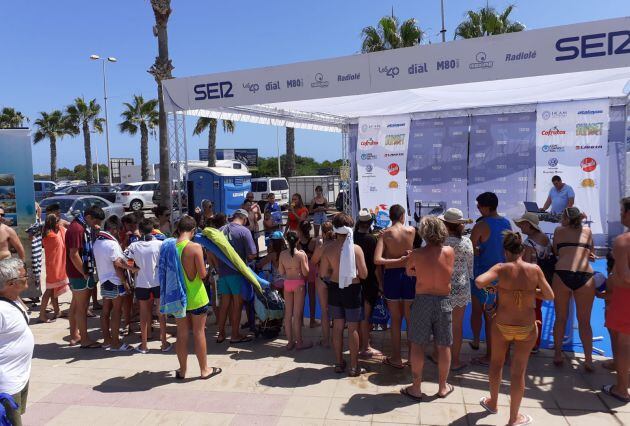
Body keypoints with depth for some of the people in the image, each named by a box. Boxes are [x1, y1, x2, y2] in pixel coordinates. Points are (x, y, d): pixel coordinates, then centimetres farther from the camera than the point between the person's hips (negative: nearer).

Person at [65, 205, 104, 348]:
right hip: (80, 274, -10)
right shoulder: (77, 229, -20)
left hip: (77, 273, 10)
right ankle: (85, 340, 7)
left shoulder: (83, 226, 10)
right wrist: (85, 274, -17)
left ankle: (74, 335, 28)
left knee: (75, 304, 17)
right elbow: (74, 255, -24)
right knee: (82, 307, -2)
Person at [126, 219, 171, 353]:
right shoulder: (160, 244, -9)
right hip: (158, 282, -1)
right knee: (161, 312, 12)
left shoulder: (134, 245, -6)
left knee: (144, 313, 14)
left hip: (142, 284, 1)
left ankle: (144, 345, 22)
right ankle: (164, 343, 17)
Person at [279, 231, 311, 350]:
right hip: (298, 283, -3)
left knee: (288, 313, 11)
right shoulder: (301, 254, -12)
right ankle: (299, 342, 9)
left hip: (287, 283, 4)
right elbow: (305, 273, -10)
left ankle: (290, 341, 18)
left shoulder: (282, 254, -2)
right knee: (297, 314, 2)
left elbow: (281, 272, 3)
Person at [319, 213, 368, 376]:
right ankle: (354, 367, 14)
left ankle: (339, 363, 26)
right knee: (353, 328, 7)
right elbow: (363, 274, -13)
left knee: (337, 326, 15)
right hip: (352, 290, -3)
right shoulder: (356, 249, -16)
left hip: (335, 289, 4)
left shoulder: (328, 248, -8)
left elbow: (323, 273, -2)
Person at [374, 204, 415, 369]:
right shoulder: (412, 230, -5)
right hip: (409, 275, 1)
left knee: (395, 319, 11)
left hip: (391, 275, -1)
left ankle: (396, 358, 18)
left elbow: (377, 260, -19)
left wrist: (397, 260, -12)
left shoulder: (385, 234, -8)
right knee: (411, 318, 13)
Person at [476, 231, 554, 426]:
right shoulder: (535, 269, -8)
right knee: (518, 371, 9)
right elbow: (549, 296, 0)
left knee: (497, 362, 22)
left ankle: (493, 403, 40)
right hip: (527, 328, 0)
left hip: (502, 325, 0)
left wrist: (493, 285, -5)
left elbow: (479, 282, -27)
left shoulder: (501, 268, -13)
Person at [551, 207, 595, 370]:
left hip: (562, 275, -1)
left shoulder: (559, 231, 13)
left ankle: (558, 355, 19)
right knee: (584, 321, 9)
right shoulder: (588, 231, 18)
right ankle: (588, 360, 9)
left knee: (560, 318, 12)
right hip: (585, 276, 1)